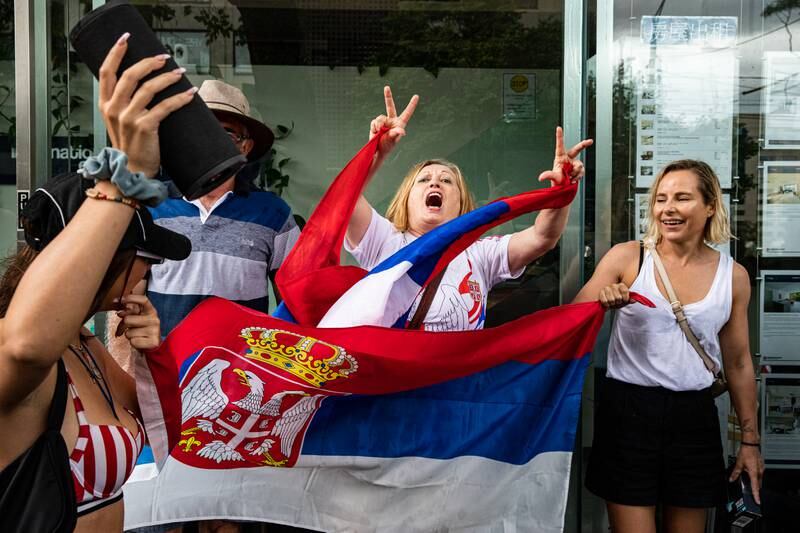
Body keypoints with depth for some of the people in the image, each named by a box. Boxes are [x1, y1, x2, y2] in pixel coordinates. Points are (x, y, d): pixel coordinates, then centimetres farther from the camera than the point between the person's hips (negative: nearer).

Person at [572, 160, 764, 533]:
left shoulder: (733, 275, 2)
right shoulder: (627, 258, -5)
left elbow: (738, 363, 11)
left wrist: (750, 439, 15)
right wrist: (601, 303, -25)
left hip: (695, 415, 3)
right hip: (628, 411, -2)